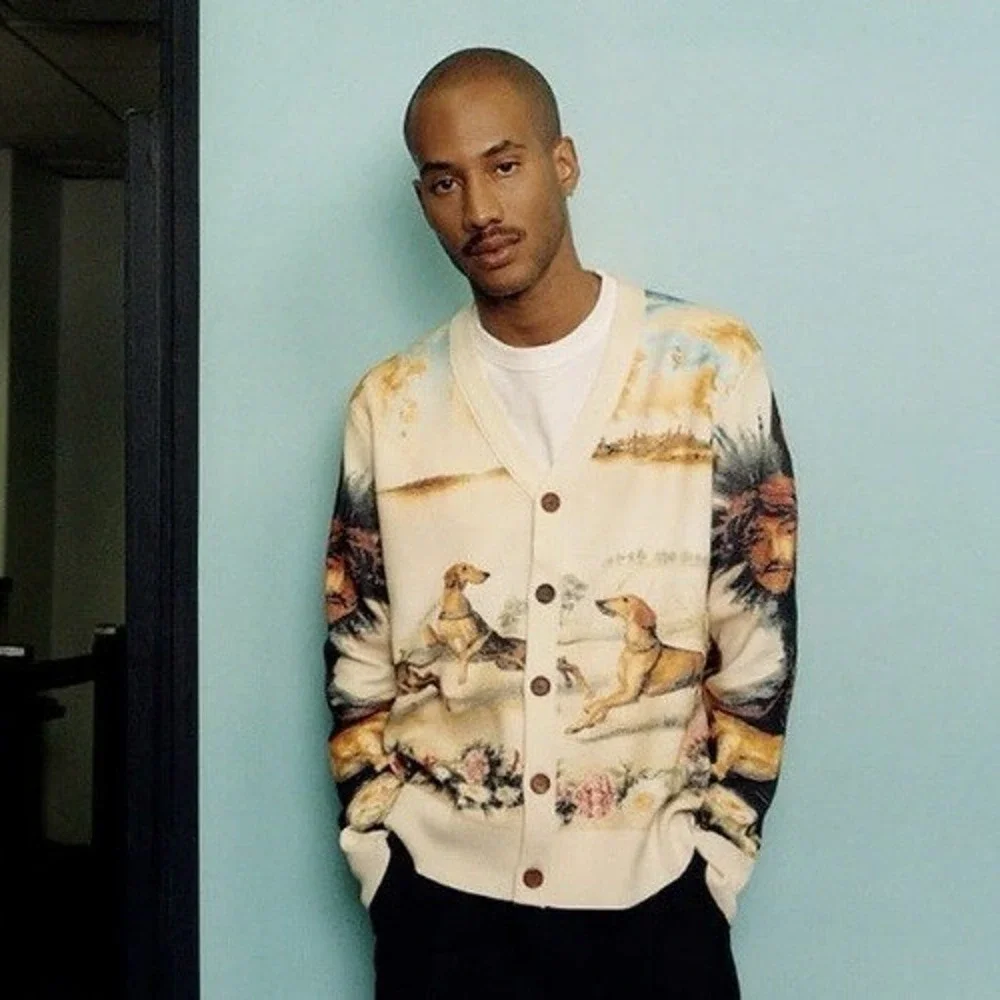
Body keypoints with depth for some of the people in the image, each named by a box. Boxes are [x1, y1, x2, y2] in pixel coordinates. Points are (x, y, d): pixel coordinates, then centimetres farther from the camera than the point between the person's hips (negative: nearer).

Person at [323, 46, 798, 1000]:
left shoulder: (713, 366, -6)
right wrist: (380, 858, 0)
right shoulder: (389, 404, 0)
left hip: (652, 898, -1)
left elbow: (759, 644, -4)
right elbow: (355, 663, 4)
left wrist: (711, 851, -5)